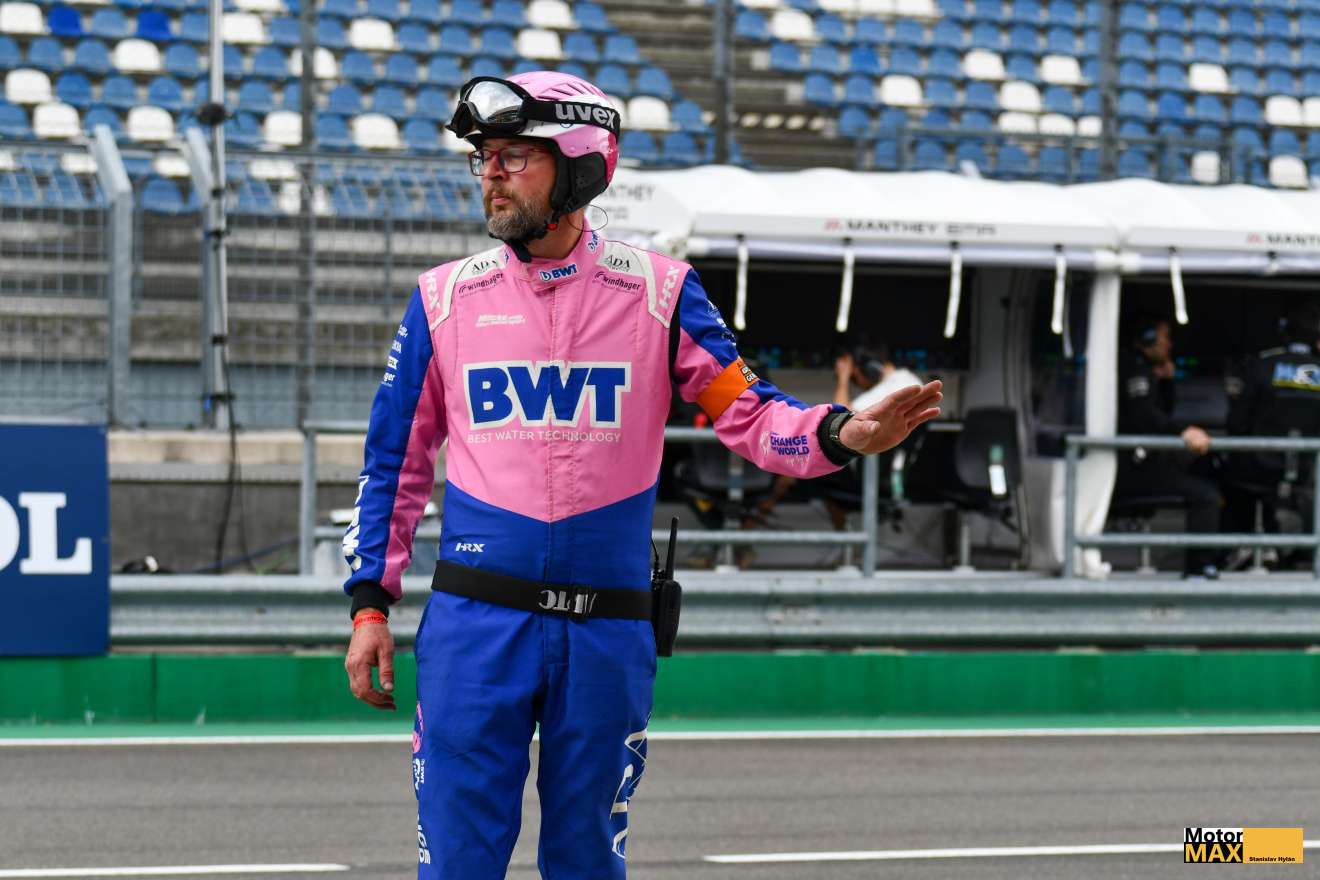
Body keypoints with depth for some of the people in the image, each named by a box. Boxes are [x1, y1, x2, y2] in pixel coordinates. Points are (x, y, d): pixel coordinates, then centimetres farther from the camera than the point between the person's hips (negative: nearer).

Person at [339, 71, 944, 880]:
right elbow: (395, 462, 10)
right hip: (474, 625, 0)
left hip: (608, 631, 0)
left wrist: (843, 434, -20)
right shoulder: (446, 297, 6)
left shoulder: (658, 291, 3)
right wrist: (370, 604, 5)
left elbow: (747, 411, 0)